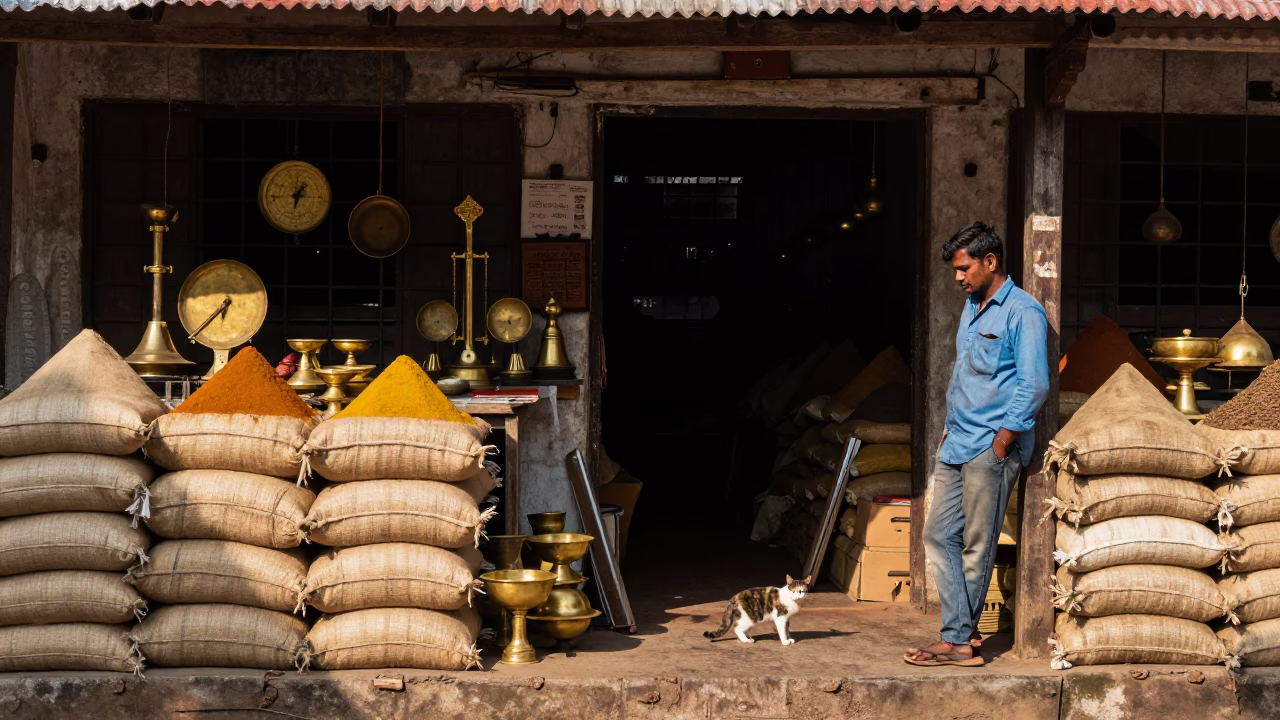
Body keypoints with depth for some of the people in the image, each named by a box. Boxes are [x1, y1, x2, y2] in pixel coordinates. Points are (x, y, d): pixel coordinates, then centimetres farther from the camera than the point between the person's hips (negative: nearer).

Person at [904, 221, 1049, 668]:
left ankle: (957, 641, 2)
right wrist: (950, 426, 17)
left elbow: (1034, 385, -16)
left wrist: (1003, 440, -16)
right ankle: (962, 634, 10)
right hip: (957, 443, 9)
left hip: (991, 448, -9)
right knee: (939, 535, 6)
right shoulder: (972, 308, 18)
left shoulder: (1022, 313, -11)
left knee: (977, 547, -3)